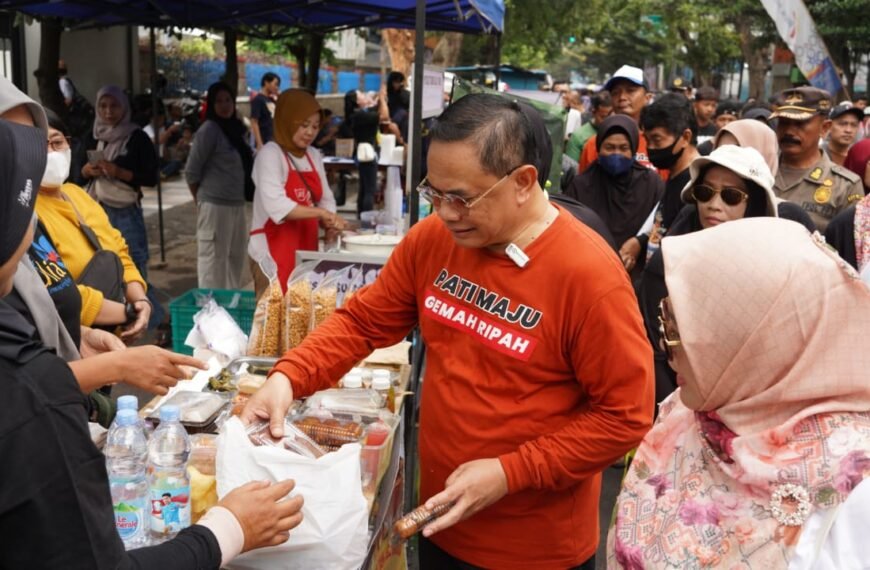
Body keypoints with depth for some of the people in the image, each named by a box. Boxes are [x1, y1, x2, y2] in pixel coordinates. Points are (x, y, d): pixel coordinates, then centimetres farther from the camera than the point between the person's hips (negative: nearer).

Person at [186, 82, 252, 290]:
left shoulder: (235, 128, 12)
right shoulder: (209, 130, -10)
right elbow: (192, 172, -8)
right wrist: (201, 201, 3)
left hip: (237, 204, 8)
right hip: (215, 205, -8)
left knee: (235, 258, 16)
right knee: (213, 260, -3)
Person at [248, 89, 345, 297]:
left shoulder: (314, 156, 12)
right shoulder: (270, 154, -10)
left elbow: (325, 200, 13)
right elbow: (275, 205, -22)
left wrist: (330, 222, -8)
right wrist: (320, 213, -27)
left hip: (306, 248, 7)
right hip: (273, 250, -7)